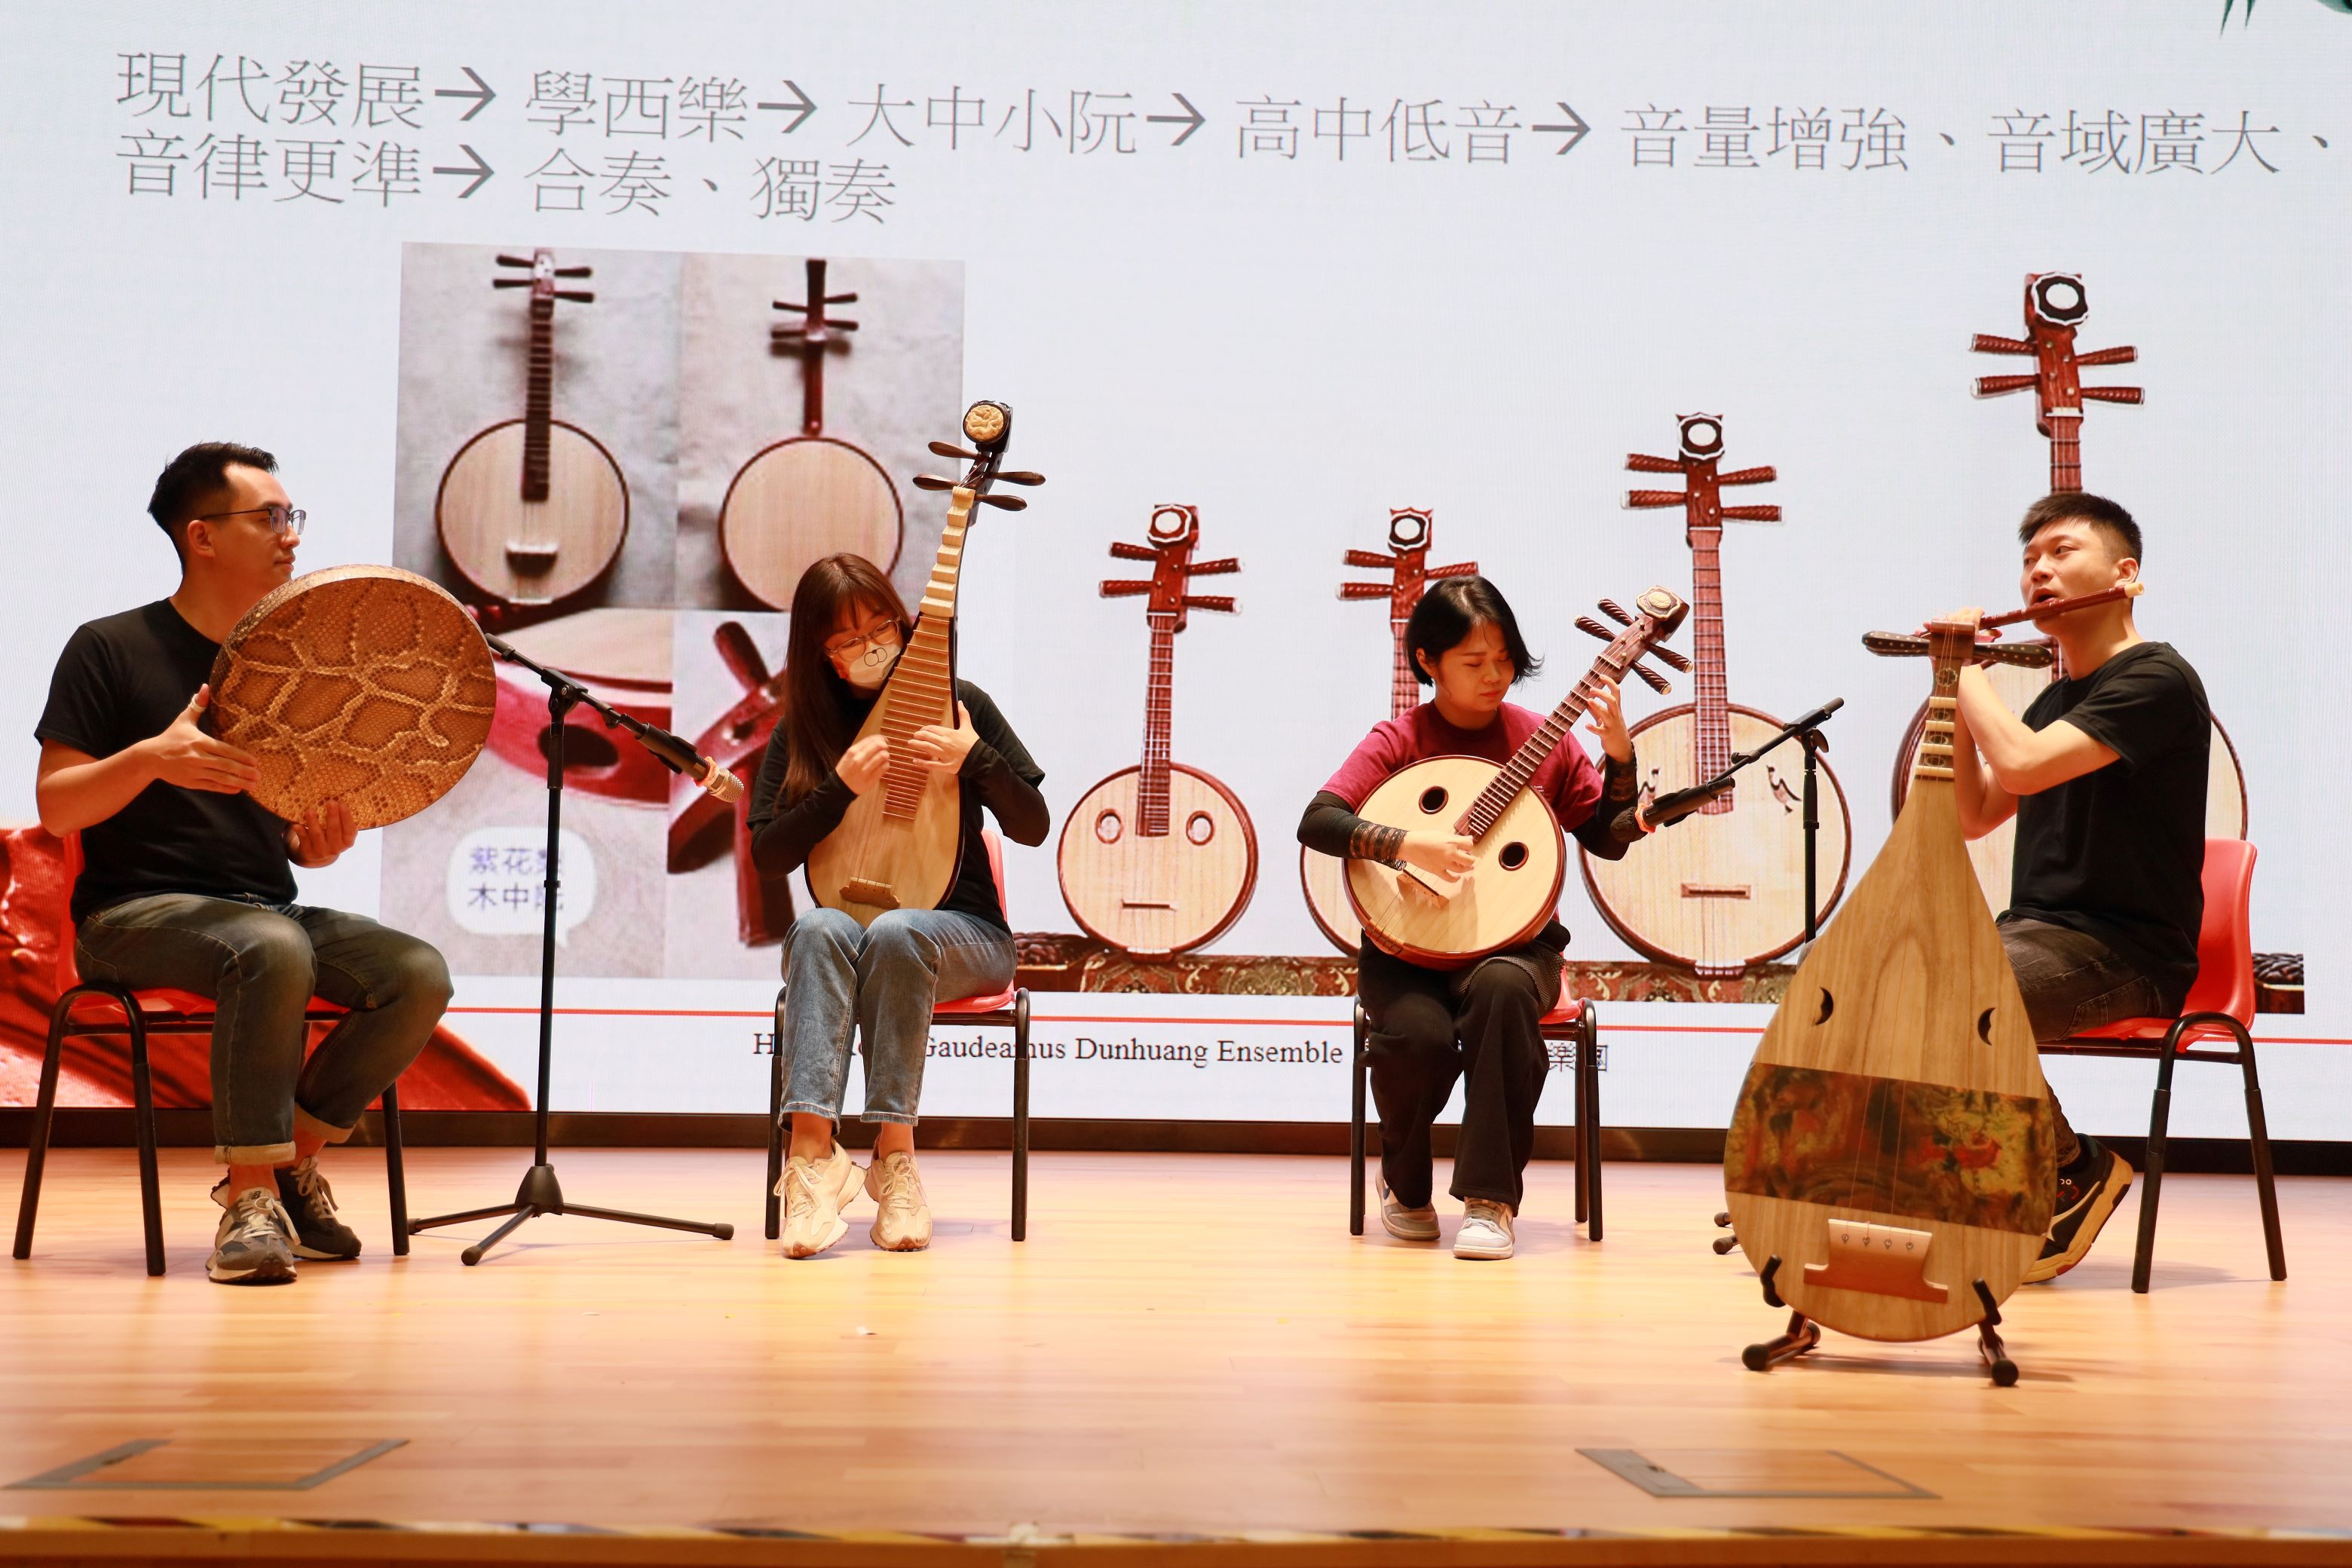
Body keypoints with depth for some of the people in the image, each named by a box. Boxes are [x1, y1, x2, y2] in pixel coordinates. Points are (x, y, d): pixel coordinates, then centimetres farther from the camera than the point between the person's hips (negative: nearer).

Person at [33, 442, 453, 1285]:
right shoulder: (112, 649, -1)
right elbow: (55, 807, -8)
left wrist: (319, 843, -7)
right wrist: (149, 758, -26)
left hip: (266, 906, 6)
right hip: (138, 913, -6)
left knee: (417, 973, -20)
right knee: (274, 951, -38)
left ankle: (292, 1158, -4)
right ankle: (248, 1195, -26)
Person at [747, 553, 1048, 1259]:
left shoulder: (957, 703, 4)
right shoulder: (801, 730, 7)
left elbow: (1034, 828, 1)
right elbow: (766, 855, -2)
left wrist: (975, 759, -16)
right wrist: (842, 787, -16)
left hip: (960, 933, -1)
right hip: (842, 927, 1)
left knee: (897, 932, -36)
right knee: (821, 928, -35)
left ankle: (894, 1150, -33)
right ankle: (811, 1150, -45)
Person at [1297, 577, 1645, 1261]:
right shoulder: (1397, 741, -2)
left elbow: (1609, 841, 4)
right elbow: (1317, 821, -16)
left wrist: (1620, 754, -11)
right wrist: (1406, 844, -31)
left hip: (1513, 943, 1)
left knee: (1500, 988, -36)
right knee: (1419, 1034, -32)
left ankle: (1492, 1199, -25)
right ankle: (1405, 1186, 3)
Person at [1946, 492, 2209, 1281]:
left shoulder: (2156, 680, -11)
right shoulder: (2058, 695, 18)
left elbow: (2022, 765, -25)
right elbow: (1974, 815, 15)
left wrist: (1965, 663, -11)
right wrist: (1955, 688, 8)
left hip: (2125, 951, -9)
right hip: (2037, 933, 9)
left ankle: (2078, 1170, -8)